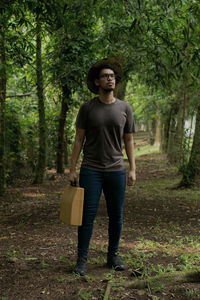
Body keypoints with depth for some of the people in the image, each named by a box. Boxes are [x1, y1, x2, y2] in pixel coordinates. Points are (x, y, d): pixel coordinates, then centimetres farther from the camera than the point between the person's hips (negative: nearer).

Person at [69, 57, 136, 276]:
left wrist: (132, 169, 4)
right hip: (91, 170, -2)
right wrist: (72, 169, -2)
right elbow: (79, 139, 3)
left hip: (116, 170, 2)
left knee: (116, 216, 8)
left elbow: (129, 141, 10)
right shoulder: (87, 108, 2)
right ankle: (82, 259, 10)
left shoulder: (124, 108, 6)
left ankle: (113, 255, 23)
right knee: (87, 215, -2)